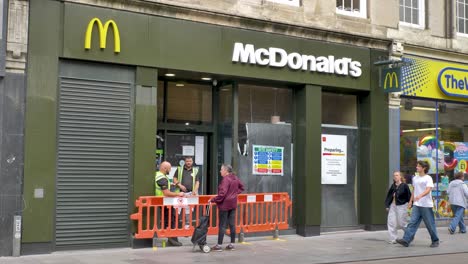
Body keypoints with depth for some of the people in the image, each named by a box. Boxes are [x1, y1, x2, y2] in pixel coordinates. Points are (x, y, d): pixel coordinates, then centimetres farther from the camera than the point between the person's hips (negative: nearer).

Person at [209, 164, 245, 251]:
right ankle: (232, 244, 17)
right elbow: (241, 187, 20)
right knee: (232, 224, 11)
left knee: (222, 225, -2)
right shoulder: (235, 178, 7)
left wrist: (212, 200, -17)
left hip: (225, 204, -8)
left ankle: (219, 245, 2)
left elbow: (222, 193, -24)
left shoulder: (226, 179, -19)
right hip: (233, 204, 8)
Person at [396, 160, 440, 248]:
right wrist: (411, 200, 20)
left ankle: (435, 241, 18)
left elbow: (428, 190, -20)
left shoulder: (428, 178, -7)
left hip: (426, 205, -5)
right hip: (416, 205, 6)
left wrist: (420, 196, -36)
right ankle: (406, 240, -12)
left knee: (430, 224, 3)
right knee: (412, 222, -5)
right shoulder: (415, 178, 13)